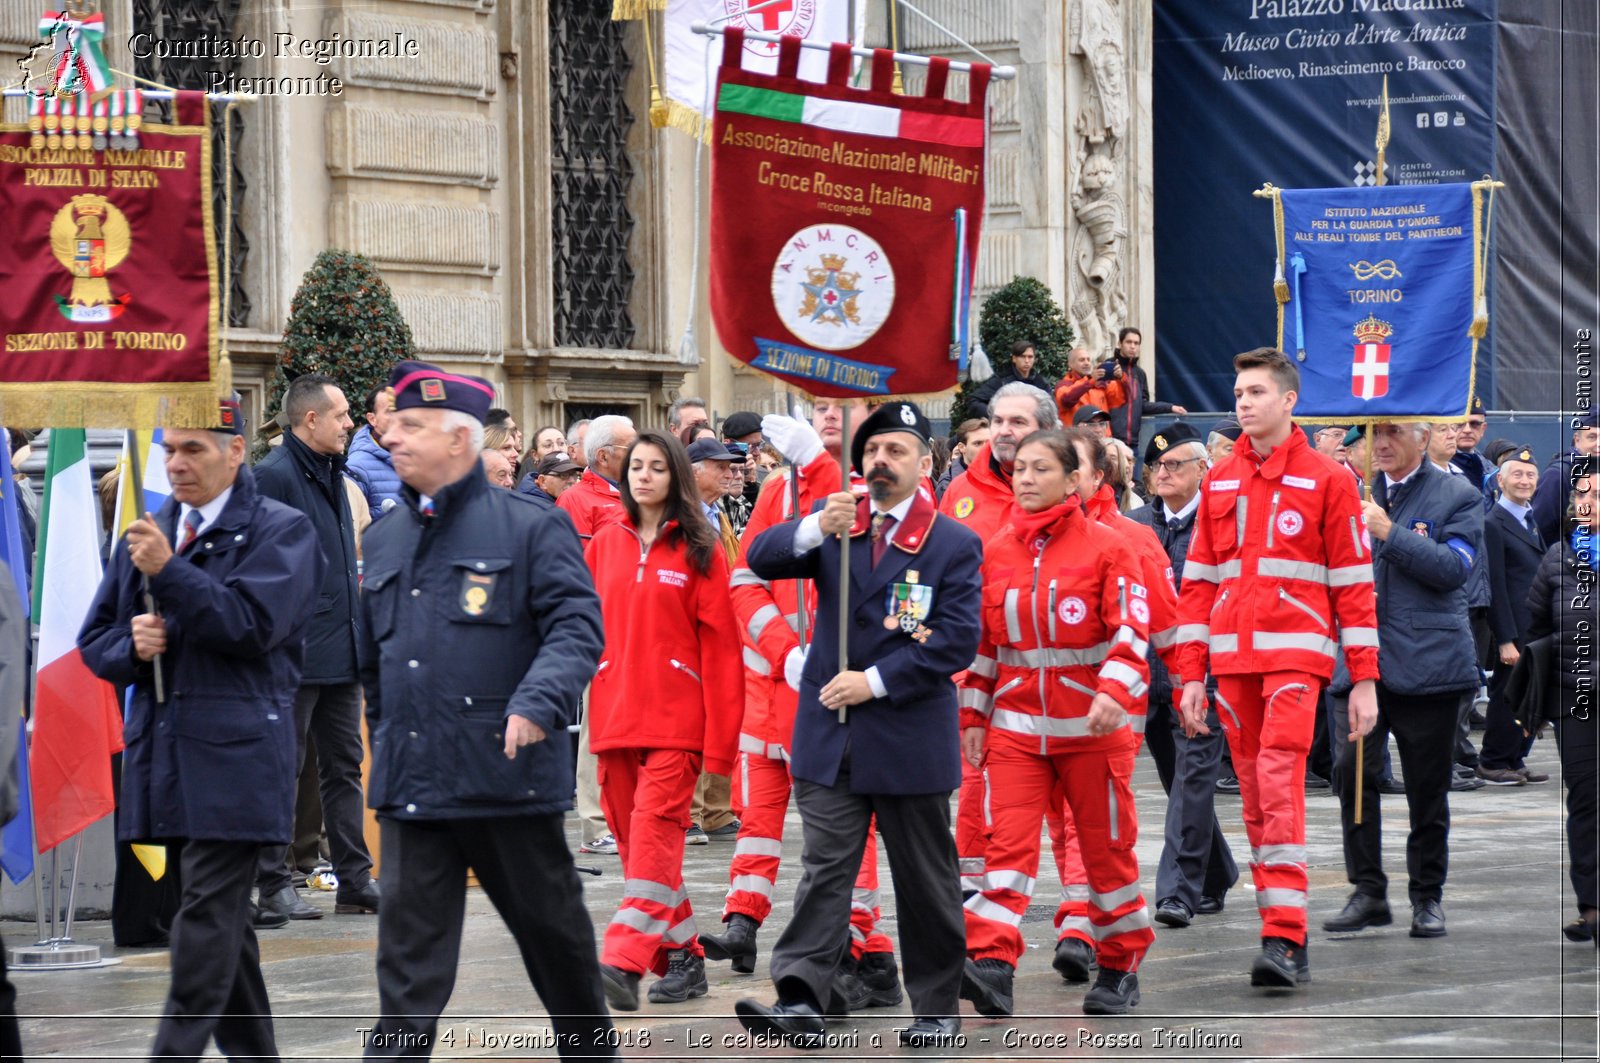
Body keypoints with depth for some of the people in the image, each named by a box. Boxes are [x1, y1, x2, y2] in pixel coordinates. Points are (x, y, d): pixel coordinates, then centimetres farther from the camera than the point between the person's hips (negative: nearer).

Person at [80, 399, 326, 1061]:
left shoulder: (281, 531, -1)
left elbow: (252, 625, -15)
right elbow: (96, 641, 18)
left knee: (209, 914, -11)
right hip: (163, 753, 6)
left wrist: (169, 571, -19)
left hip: (234, 756, -6)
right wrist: (131, 646, -5)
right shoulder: (147, 535, 17)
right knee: (221, 915, 12)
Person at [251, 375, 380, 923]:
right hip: (297, 653, -9)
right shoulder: (275, 475, -13)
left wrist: (358, 631, 17)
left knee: (344, 765, 11)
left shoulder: (332, 473, 16)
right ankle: (274, 883, 4)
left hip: (341, 649, 9)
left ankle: (355, 878, 15)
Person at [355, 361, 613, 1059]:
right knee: (410, 948, -2)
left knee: (551, 927, 10)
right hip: (411, 782, 4)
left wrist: (539, 703, -25)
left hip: (507, 774, -4)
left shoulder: (531, 528, -4)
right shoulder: (385, 540, 14)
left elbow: (577, 627, -11)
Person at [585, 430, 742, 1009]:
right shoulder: (604, 544, 12)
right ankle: (682, 956, 16)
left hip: (676, 718, -5)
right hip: (614, 715, 5)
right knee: (634, 838, 6)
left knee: (655, 830, -16)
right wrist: (579, 715, 6)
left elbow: (719, 643, -3)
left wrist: (720, 738, -9)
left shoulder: (698, 550, 0)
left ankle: (624, 960, -24)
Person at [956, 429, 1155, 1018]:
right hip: (1016, 722, 3)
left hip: (1093, 724, -3)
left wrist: (1114, 692, -26)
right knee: (1009, 842, -9)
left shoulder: (1105, 546, -6)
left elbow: (1132, 627, -12)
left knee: (1106, 845, 6)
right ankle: (992, 961, -19)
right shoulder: (995, 551, 8)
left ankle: (1120, 967, 19)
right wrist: (974, 713, 11)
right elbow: (982, 641, 14)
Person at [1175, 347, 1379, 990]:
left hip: (1295, 653, -5)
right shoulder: (1219, 482, 14)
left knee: (1279, 780, -18)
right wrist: (1191, 673, 8)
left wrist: (1364, 679, -3)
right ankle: (1284, 941, 9)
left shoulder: (1326, 480, 1)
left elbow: (1353, 582, 1)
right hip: (1232, 658, 5)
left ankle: (1285, 938, -21)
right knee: (1253, 793, 4)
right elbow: (1197, 580, 14)